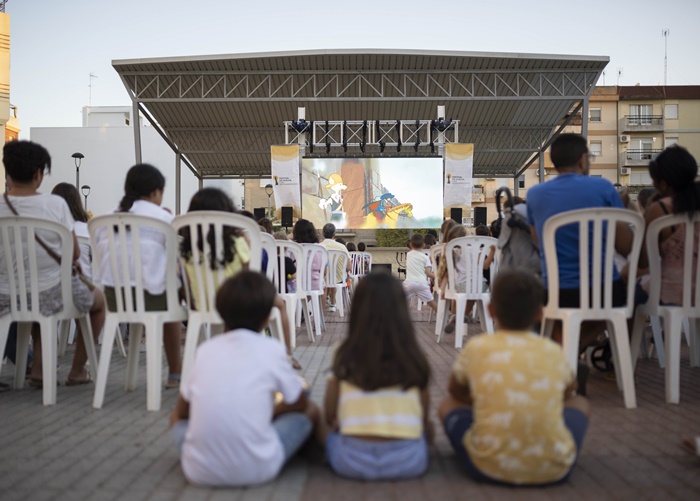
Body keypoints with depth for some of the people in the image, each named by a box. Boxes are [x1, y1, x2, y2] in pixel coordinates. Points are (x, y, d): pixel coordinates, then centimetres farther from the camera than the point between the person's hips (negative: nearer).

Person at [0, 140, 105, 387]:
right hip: (51, 295, -3)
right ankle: (77, 371, 31)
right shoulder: (56, 204, -14)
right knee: (98, 298, 27)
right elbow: (74, 254, -7)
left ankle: (38, 369, 27)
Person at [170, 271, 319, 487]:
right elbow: (299, 404, 12)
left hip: (199, 471, 4)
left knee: (177, 418, 31)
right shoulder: (272, 349, -2)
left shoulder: (206, 349, 6)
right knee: (310, 411, 16)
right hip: (256, 469, -3)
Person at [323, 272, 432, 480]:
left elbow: (330, 416, 6)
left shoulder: (345, 356, -2)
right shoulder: (414, 358, 0)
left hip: (353, 460, -1)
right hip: (408, 460, 2)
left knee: (330, 429, 27)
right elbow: (425, 419, 8)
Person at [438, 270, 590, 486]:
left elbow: (456, 391, 20)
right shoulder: (553, 351, 5)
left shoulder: (477, 347, 0)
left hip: (489, 467, -2)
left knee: (448, 405, 22)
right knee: (579, 403, 27)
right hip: (554, 468, 2)